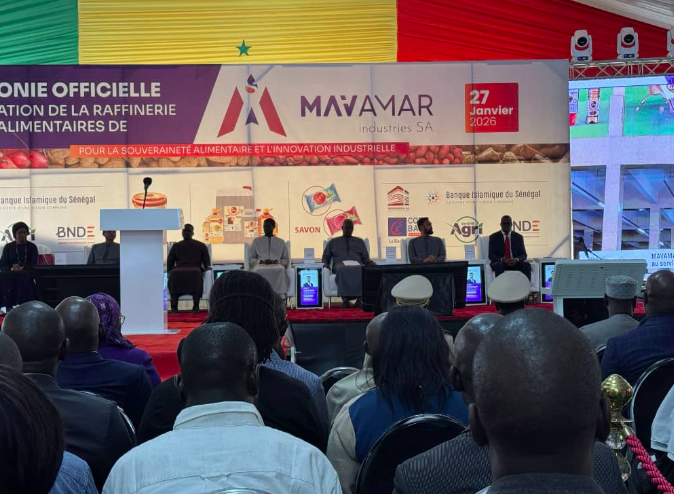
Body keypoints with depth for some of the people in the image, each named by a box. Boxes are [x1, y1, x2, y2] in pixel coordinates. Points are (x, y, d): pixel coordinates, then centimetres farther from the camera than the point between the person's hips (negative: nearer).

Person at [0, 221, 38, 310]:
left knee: (24, 276, -36)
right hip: (11, 274, 1)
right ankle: (8, 306, -37)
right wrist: (12, 268, -21)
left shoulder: (32, 247, 7)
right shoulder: (8, 247, 9)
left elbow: (34, 264, -1)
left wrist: (23, 268, -21)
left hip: (27, 274, -1)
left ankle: (22, 305, -40)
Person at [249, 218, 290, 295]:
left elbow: (286, 260, 18)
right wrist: (261, 261, -5)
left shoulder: (281, 242, 23)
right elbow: (250, 259, 17)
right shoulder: (256, 241, 23)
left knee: (281, 271, -39)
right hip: (260, 266, 0)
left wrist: (276, 261, -5)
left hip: (277, 266, 0)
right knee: (258, 271, -39)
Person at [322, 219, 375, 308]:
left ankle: (359, 299, -47)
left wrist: (371, 263, 0)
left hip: (356, 265, 1)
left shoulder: (359, 241, 29)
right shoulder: (333, 242, 28)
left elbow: (366, 258, 22)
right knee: (343, 270, -42)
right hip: (340, 264, -1)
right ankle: (345, 299, -49)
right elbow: (326, 257, 26)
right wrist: (325, 264, 3)